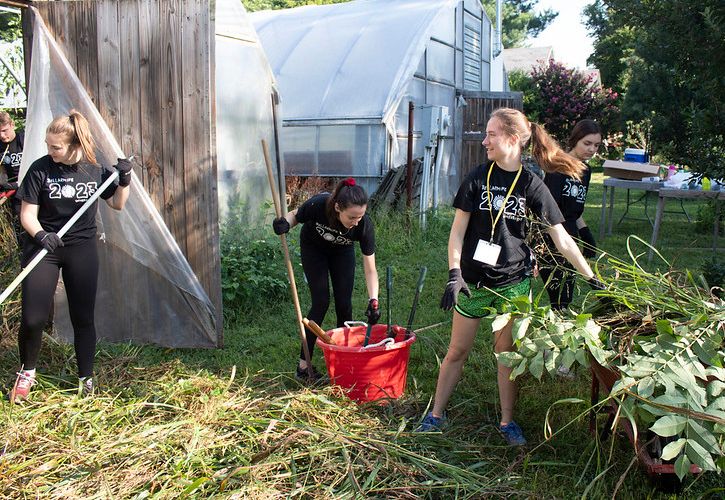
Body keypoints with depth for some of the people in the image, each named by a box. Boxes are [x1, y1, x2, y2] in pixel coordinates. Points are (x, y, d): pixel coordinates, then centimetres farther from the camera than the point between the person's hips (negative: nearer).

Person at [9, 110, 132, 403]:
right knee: (32, 319, -5)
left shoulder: (94, 171, -3)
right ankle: (27, 372, 24)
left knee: (83, 318, 7)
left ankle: (86, 378, 24)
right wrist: (41, 235, -26)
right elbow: (27, 214, -7)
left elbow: (117, 204, 10)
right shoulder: (40, 169, -10)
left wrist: (124, 181, -7)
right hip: (43, 248, -1)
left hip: (82, 249, 1)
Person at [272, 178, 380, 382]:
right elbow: (295, 215, -15)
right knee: (321, 302, -11)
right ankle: (303, 364, -4)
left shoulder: (364, 225, -35)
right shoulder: (318, 205, -39)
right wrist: (285, 224, -37)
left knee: (344, 305, -3)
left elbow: (370, 269, -27)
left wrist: (373, 300, -37)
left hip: (342, 251, 2)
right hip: (313, 248, -2)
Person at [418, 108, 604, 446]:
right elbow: (458, 229, -5)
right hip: (473, 280, 0)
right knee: (457, 350, 9)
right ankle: (436, 415, 23)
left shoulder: (531, 185, -5)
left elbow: (562, 239, -2)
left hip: (513, 282, 0)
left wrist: (592, 278, -4)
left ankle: (507, 421, 27)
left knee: (507, 351, 11)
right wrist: (454, 274, -15)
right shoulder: (478, 178, -5)